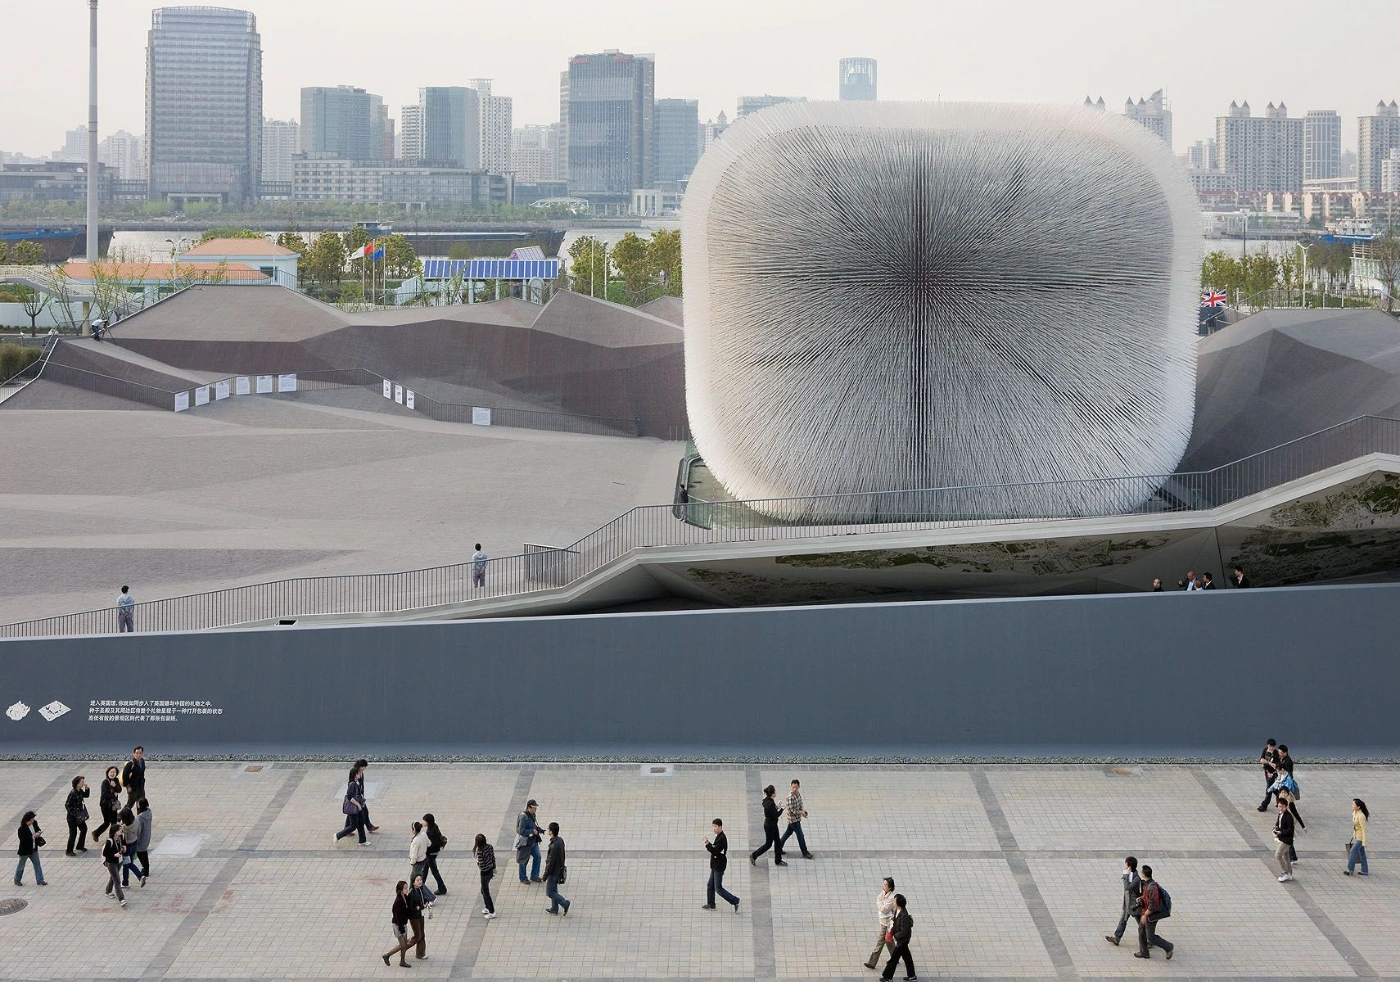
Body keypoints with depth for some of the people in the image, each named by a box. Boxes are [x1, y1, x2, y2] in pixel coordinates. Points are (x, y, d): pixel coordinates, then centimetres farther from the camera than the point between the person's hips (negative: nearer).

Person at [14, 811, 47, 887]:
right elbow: (23, 839, -29)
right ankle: (17, 880, 30)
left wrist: (39, 832, -12)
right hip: (25, 850, -6)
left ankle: (40, 880, 17)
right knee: (21, 865, 12)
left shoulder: (34, 823, -7)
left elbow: (37, 829, 12)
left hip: (33, 849, 6)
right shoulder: (22, 828, -27)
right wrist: (33, 836, -31)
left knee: (37, 864, 9)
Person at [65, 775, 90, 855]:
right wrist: (74, 814, -22)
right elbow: (67, 805, -24)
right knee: (73, 833, -2)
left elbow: (86, 795, 18)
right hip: (72, 817, -9)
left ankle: (80, 846, 36)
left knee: (84, 829, 19)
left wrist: (86, 788, -1)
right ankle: (69, 851, 10)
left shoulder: (80, 791, -1)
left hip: (79, 815, 9)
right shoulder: (73, 793, -25)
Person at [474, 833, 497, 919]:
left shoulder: (480, 852, -29)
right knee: (483, 890, 27)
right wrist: (494, 868, 17)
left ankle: (492, 912, 21)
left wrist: (477, 863, -4)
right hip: (490, 871, 8)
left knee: (486, 893, 11)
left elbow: (482, 866, -26)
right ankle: (488, 908, 40)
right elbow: (493, 858, 4)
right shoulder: (489, 846, -8)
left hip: (485, 873, -8)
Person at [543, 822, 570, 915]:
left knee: (549, 892, 5)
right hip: (559, 870, 9)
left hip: (553, 872, -9)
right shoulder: (560, 840, -3)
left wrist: (545, 876, -16)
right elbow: (562, 856, 11)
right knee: (554, 890, 21)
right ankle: (554, 909, 31)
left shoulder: (554, 846, -31)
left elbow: (550, 863, -25)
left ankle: (565, 904, 5)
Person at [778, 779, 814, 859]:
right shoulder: (790, 797, -27)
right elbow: (791, 811, -26)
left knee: (788, 832, 21)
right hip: (793, 819, -9)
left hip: (797, 818, 9)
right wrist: (801, 812, -16)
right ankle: (805, 853, 11)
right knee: (800, 836, -1)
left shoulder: (798, 793, 0)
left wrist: (803, 809, -3)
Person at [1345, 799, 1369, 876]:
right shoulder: (1354, 813, 0)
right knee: (1361, 853, 14)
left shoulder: (1361, 816, -27)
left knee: (1353, 851, -5)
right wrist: (1353, 835, 22)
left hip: (1361, 836, -9)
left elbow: (1364, 830, -23)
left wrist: (1364, 842, -20)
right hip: (1356, 835, 9)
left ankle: (1350, 870, 5)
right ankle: (1365, 871, 23)